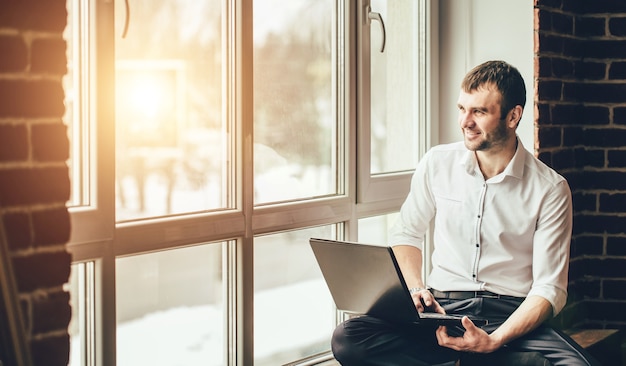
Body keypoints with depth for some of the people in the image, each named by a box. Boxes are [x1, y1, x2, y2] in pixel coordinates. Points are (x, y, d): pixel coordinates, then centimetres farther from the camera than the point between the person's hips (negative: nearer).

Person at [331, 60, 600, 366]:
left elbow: (549, 289, -5)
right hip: (443, 310, 3)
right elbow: (406, 233, 19)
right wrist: (416, 289, -2)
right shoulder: (438, 163, 5)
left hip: (512, 316, -2)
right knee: (347, 338, -25)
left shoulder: (550, 189, -3)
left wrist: (493, 341, -21)